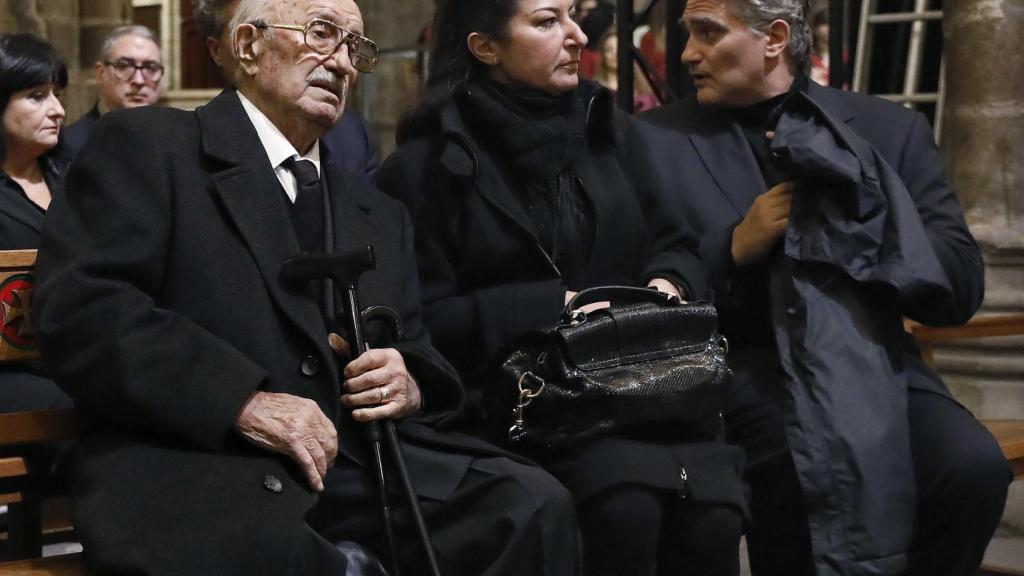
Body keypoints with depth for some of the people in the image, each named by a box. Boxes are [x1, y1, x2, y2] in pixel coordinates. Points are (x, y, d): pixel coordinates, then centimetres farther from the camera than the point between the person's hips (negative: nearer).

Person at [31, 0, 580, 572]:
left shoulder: (380, 216, 25)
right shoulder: (148, 146, 6)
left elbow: (422, 357, 26)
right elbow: (78, 308, -7)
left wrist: (410, 386, 0)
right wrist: (242, 401, -17)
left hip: (361, 464, 6)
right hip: (196, 465, -6)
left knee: (534, 503, -19)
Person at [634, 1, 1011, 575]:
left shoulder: (891, 129, 11)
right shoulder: (658, 141, 8)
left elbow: (960, 287, 5)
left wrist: (856, 223, -8)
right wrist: (733, 249, -10)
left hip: (874, 366, 2)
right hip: (744, 373, -2)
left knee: (973, 467, -27)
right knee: (810, 473, -34)